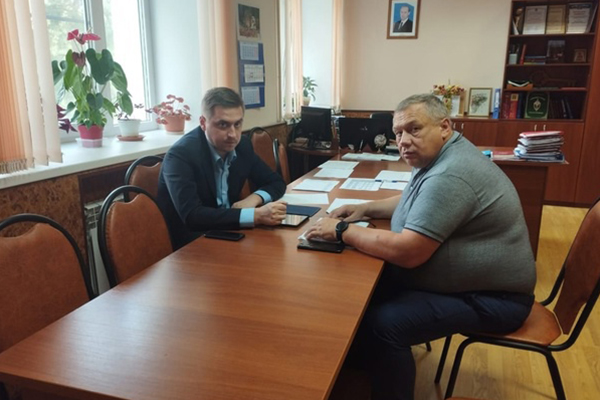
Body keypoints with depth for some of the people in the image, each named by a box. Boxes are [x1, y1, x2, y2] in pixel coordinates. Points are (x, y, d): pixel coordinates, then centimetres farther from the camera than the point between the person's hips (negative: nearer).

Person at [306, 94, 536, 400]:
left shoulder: (449, 176, -29)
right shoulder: (438, 157, 4)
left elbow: (408, 252, -31)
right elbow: (415, 202, 22)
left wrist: (342, 231, -21)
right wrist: (367, 209, 6)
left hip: (491, 297, -10)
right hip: (473, 278, 10)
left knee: (382, 323, -23)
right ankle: (359, 361, 26)